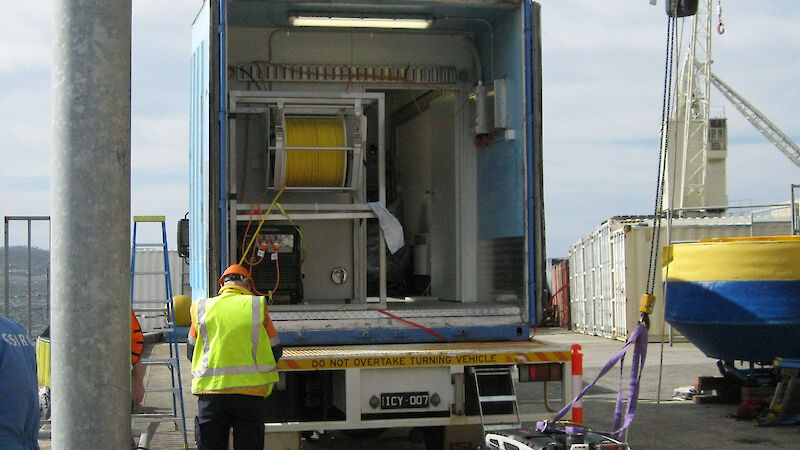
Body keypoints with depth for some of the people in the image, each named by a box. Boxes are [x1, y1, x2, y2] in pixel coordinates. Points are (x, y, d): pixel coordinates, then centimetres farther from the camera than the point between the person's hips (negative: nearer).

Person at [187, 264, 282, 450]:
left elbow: (191, 352, 13)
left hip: (210, 388, 1)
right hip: (251, 390, -1)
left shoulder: (202, 308, 5)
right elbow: (275, 350, 5)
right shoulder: (258, 306, 1)